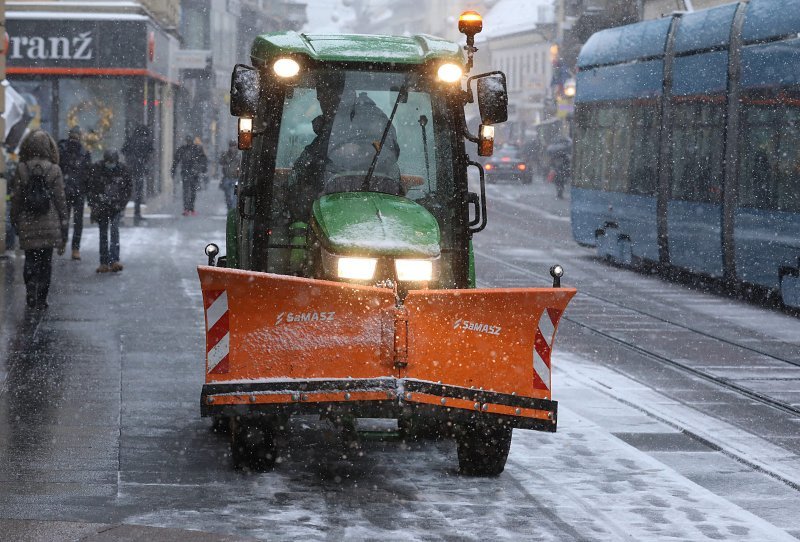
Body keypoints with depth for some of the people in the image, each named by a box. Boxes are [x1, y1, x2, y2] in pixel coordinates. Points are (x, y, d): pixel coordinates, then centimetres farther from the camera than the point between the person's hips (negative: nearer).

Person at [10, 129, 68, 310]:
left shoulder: (21, 170, -4)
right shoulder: (54, 170, -4)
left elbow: (16, 199, 0)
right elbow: (61, 200, -2)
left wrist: (15, 223, 10)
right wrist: (63, 229, 4)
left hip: (28, 226, 0)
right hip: (50, 226, 0)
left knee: (30, 261, 10)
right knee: (46, 262, 9)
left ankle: (31, 290, -10)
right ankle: (41, 299, 10)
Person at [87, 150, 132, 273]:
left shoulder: (122, 171, -5)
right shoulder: (96, 170, -7)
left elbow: (129, 188, 6)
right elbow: (91, 189, 0)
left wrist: (121, 204, -3)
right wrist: (94, 206, -4)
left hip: (116, 207, -1)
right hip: (101, 207, 1)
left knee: (114, 231, -16)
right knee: (103, 234, 5)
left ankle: (114, 261, -19)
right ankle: (104, 263, 10)